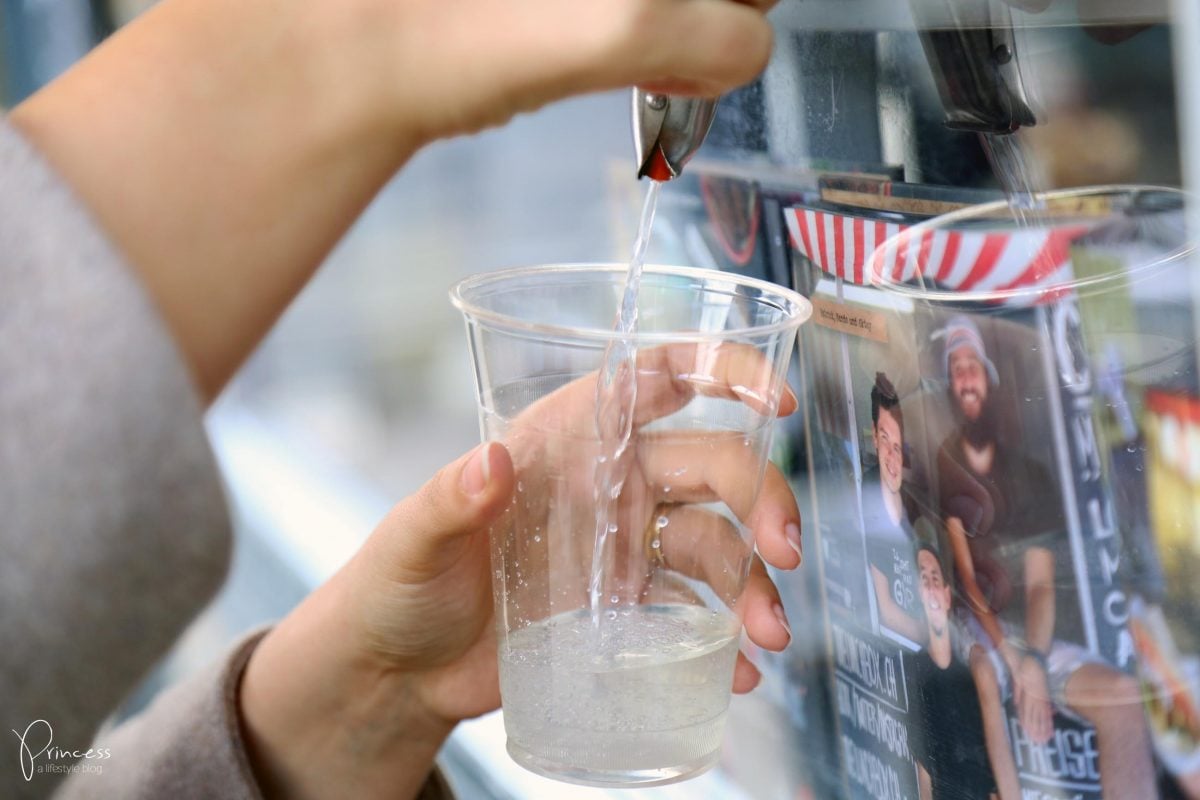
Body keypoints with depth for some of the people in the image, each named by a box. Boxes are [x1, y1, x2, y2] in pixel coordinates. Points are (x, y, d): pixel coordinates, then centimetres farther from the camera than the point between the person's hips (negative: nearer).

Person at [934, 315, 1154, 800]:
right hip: (968, 633, -4)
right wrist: (1012, 656, -21)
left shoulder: (1029, 476, 10)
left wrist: (1035, 660, -19)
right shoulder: (941, 469, 0)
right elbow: (962, 572, -10)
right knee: (985, 670, -39)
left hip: (1027, 635, 4)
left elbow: (1040, 586, 1)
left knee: (1121, 693, -19)